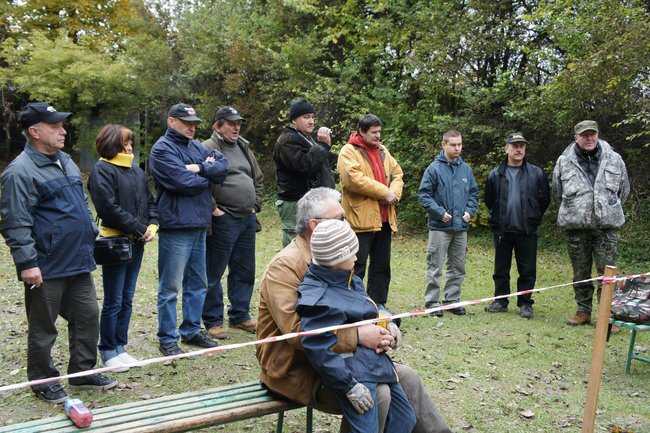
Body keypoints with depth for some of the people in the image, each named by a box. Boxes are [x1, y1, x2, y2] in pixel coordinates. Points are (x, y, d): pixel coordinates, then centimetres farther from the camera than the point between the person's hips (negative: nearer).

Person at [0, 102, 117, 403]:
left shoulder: (65, 161, 13)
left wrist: (92, 235, 21)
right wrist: (27, 262, -20)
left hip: (79, 264, 8)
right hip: (47, 268, -8)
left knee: (88, 317, 14)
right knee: (43, 328, 7)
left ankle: (83, 372, 29)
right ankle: (43, 381, 23)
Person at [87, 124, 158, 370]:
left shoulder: (136, 171, 13)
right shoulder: (102, 171, -10)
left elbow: (150, 201, 16)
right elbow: (109, 207, -19)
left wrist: (152, 225, -2)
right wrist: (140, 228, -15)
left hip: (136, 243, 7)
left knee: (127, 300, 13)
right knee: (114, 301, 1)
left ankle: (120, 347, 24)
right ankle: (108, 351, 15)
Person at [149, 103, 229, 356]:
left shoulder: (197, 146, 15)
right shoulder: (163, 149, -8)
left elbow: (223, 165, 3)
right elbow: (184, 182, -20)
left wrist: (201, 168, -14)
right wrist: (208, 175, -2)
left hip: (199, 225, 8)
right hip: (176, 226, -8)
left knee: (198, 283, 16)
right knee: (170, 287, 0)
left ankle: (191, 330, 29)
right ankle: (167, 339, 11)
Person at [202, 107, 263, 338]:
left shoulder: (244, 148, 18)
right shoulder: (208, 148, -8)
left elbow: (258, 178, 26)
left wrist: (255, 205, 16)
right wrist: (213, 209, -17)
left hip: (248, 219, 8)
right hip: (223, 221, -8)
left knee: (245, 271, 15)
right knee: (214, 273, 1)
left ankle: (240, 315, 28)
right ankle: (213, 321, 12)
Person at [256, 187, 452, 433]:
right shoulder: (285, 267, -19)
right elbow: (296, 330, -30)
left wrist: (385, 325, -11)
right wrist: (357, 336, -31)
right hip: (296, 369, -9)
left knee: (407, 377, 1)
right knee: (376, 394, -25)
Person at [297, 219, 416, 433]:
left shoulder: (350, 280, 11)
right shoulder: (316, 299, -19)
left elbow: (372, 307, 28)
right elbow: (318, 349, -23)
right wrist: (350, 386, -22)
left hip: (377, 360, 10)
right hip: (352, 367, -10)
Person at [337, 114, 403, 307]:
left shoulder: (382, 150, 16)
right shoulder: (349, 151, -8)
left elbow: (397, 173, 15)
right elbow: (355, 179, -21)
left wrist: (394, 193, -7)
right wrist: (384, 192, -16)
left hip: (384, 218, 8)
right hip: (361, 219, -8)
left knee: (382, 266, 14)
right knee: (357, 267, -1)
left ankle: (378, 306, 25)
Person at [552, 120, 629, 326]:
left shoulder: (614, 159, 4)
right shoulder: (564, 162, 2)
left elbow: (623, 190, 17)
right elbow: (557, 193, 14)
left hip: (607, 226, -1)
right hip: (576, 226, 1)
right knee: (580, 273, 10)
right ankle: (583, 311, 22)